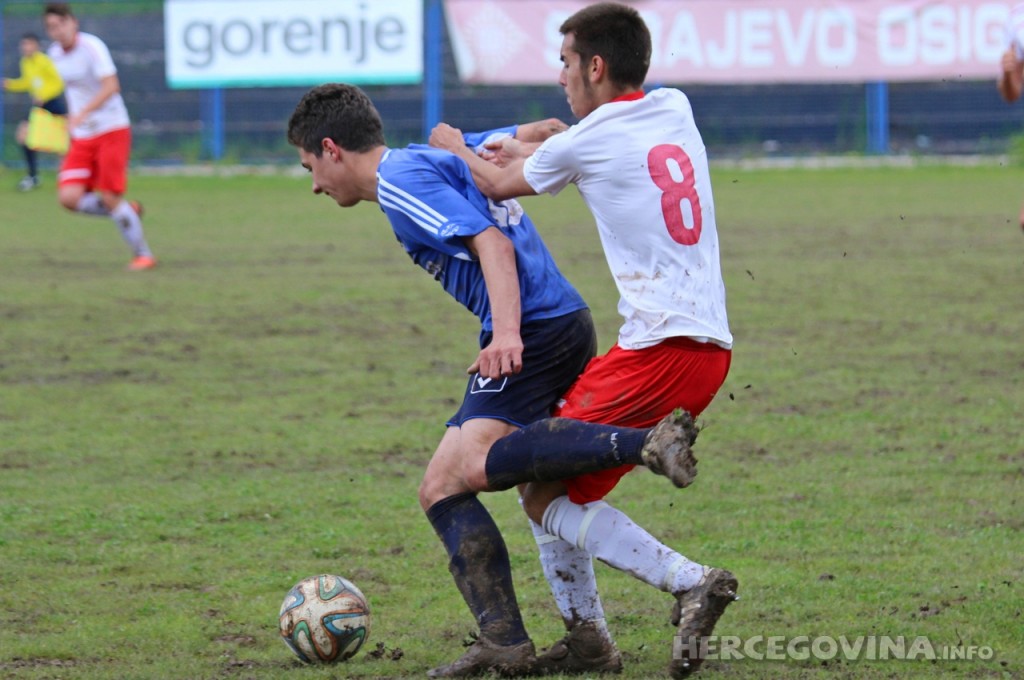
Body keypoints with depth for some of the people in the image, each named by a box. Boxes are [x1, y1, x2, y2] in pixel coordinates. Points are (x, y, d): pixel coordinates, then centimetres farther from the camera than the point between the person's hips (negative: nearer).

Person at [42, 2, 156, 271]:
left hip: (112, 130, -6)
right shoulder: (55, 54, 7)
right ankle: (128, 212, 13)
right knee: (69, 197, -10)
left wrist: (82, 113, -38)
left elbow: (111, 87, -27)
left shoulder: (92, 47, -15)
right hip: (82, 137, 6)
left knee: (109, 197, -10)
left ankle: (143, 255, 7)